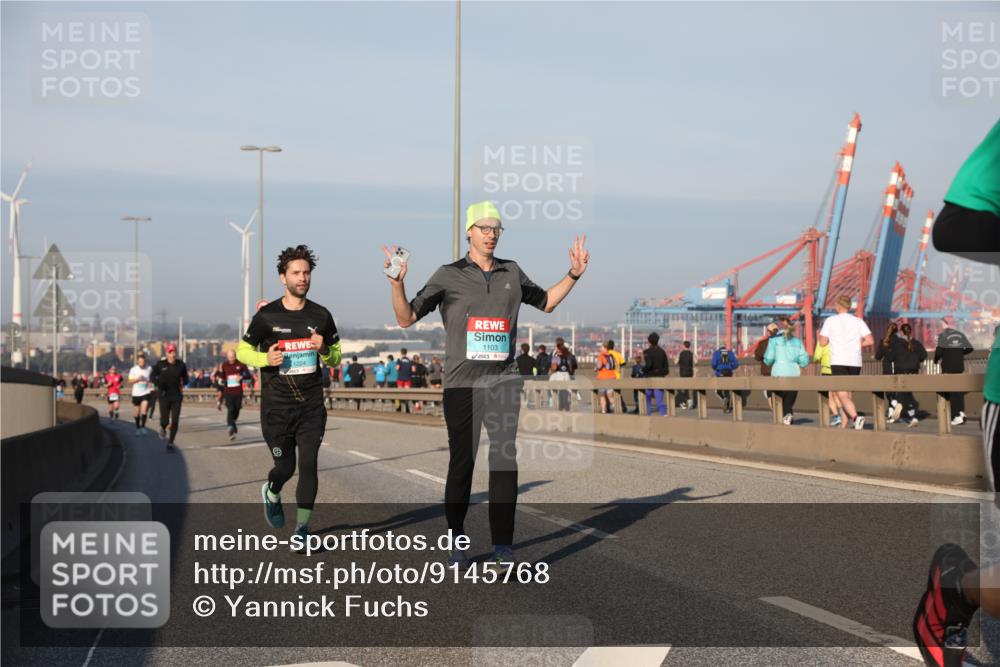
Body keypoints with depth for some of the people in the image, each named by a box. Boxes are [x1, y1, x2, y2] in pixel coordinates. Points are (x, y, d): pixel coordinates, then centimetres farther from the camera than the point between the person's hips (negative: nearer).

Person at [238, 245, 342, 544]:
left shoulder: (321, 315, 4)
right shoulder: (267, 316, -3)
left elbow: (336, 358, 14)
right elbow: (242, 350, 6)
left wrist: (324, 350, -10)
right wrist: (265, 358, -14)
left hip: (311, 406, 1)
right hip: (276, 406, -1)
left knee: (308, 464, -8)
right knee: (285, 466, 4)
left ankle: (302, 528, 2)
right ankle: (271, 493, 40)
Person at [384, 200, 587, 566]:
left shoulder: (512, 273, 12)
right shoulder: (449, 276, 2)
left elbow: (546, 302, 29)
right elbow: (406, 318, 2)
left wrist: (573, 274, 16)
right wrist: (397, 282, -14)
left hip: (504, 382, 2)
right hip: (462, 384, -2)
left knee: (505, 461, -5)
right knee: (461, 462, 0)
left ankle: (502, 546, -3)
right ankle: (456, 540, 13)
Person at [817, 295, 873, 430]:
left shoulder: (830, 321, 1)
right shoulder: (858, 321, 8)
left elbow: (823, 342, -1)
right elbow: (870, 341, 0)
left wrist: (820, 334, 19)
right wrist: (858, 344, 17)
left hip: (838, 362, -4)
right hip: (855, 362, 4)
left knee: (842, 395, -9)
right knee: (848, 393, 15)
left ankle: (855, 416, -34)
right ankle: (844, 425, 18)